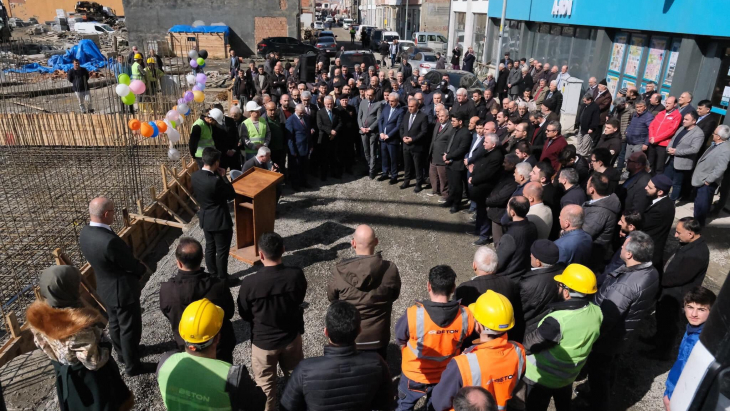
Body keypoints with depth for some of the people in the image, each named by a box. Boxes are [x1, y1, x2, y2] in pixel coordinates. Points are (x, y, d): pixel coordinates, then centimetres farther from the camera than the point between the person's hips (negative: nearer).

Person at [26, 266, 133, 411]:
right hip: (89, 376, -6)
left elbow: (41, 344, 0)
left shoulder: (38, 315, -20)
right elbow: (93, 362, -29)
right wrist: (105, 345, -11)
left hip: (63, 373, 6)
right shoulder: (78, 325, -40)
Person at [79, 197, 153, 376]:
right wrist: (145, 269, -1)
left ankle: (123, 354, 49)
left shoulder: (85, 232, -8)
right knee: (130, 328, 11)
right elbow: (131, 264, -22)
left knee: (115, 323, 27)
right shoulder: (110, 241, -36)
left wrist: (138, 264, 1)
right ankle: (133, 365, 28)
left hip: (105, 287, 9)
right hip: (122, 290, -9)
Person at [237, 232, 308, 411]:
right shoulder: (297, 275, -22)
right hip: (291, 337, 3)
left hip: (263, 341, -2)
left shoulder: (250, 283, -28)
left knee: (266, 385, 21)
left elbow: (244, 315, -10)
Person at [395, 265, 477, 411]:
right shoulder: (466, 316, -25)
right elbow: (464, 343, -6)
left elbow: (400, 340, -14)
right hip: (447, 376, 2)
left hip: (415, 376, -2)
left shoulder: (413, 314, -33)